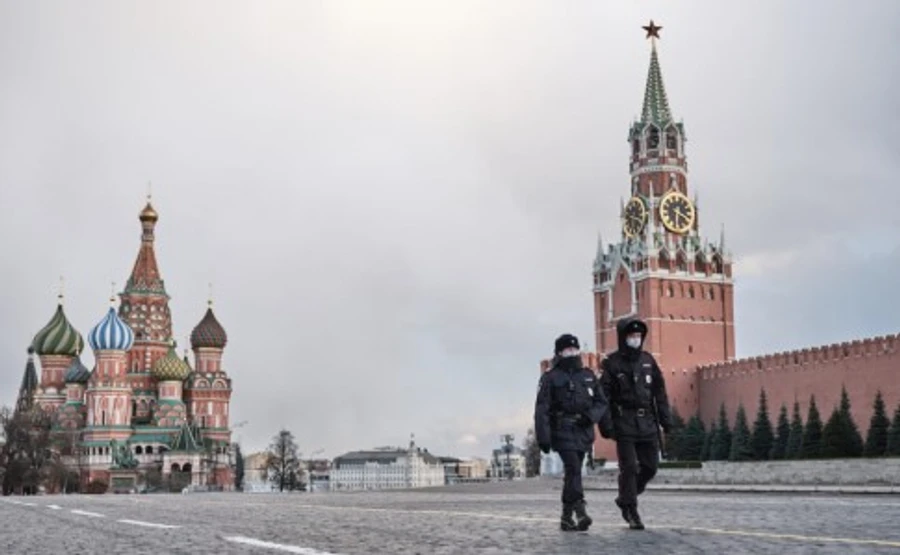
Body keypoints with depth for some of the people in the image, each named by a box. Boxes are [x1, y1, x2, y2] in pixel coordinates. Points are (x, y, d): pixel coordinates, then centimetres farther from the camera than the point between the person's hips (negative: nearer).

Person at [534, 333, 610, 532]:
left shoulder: (588, 376, 13)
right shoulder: (550, 378, -1)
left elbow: (602, 403, 14)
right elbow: (541, 410, -6)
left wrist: (591, 415, -7)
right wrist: (543, 437, -14)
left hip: (584, 432, 5)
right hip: (563, 432, -5)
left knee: (572, 474, 9)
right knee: (573, 470, -18)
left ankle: (567, 517, 16)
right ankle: (580, 512, -23)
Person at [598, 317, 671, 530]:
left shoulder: (648, 360, 11)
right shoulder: (612, 363, -3)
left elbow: (660, 391, 14)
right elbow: (604, 396, -6)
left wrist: (665, 418, 9)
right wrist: (605, 424, -12)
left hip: (647, 423, 5)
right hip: (624, 423, -5)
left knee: (650, 466, 6)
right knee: (629, 468, -5)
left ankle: (625, 499, 26)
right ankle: (631, 511, 5)